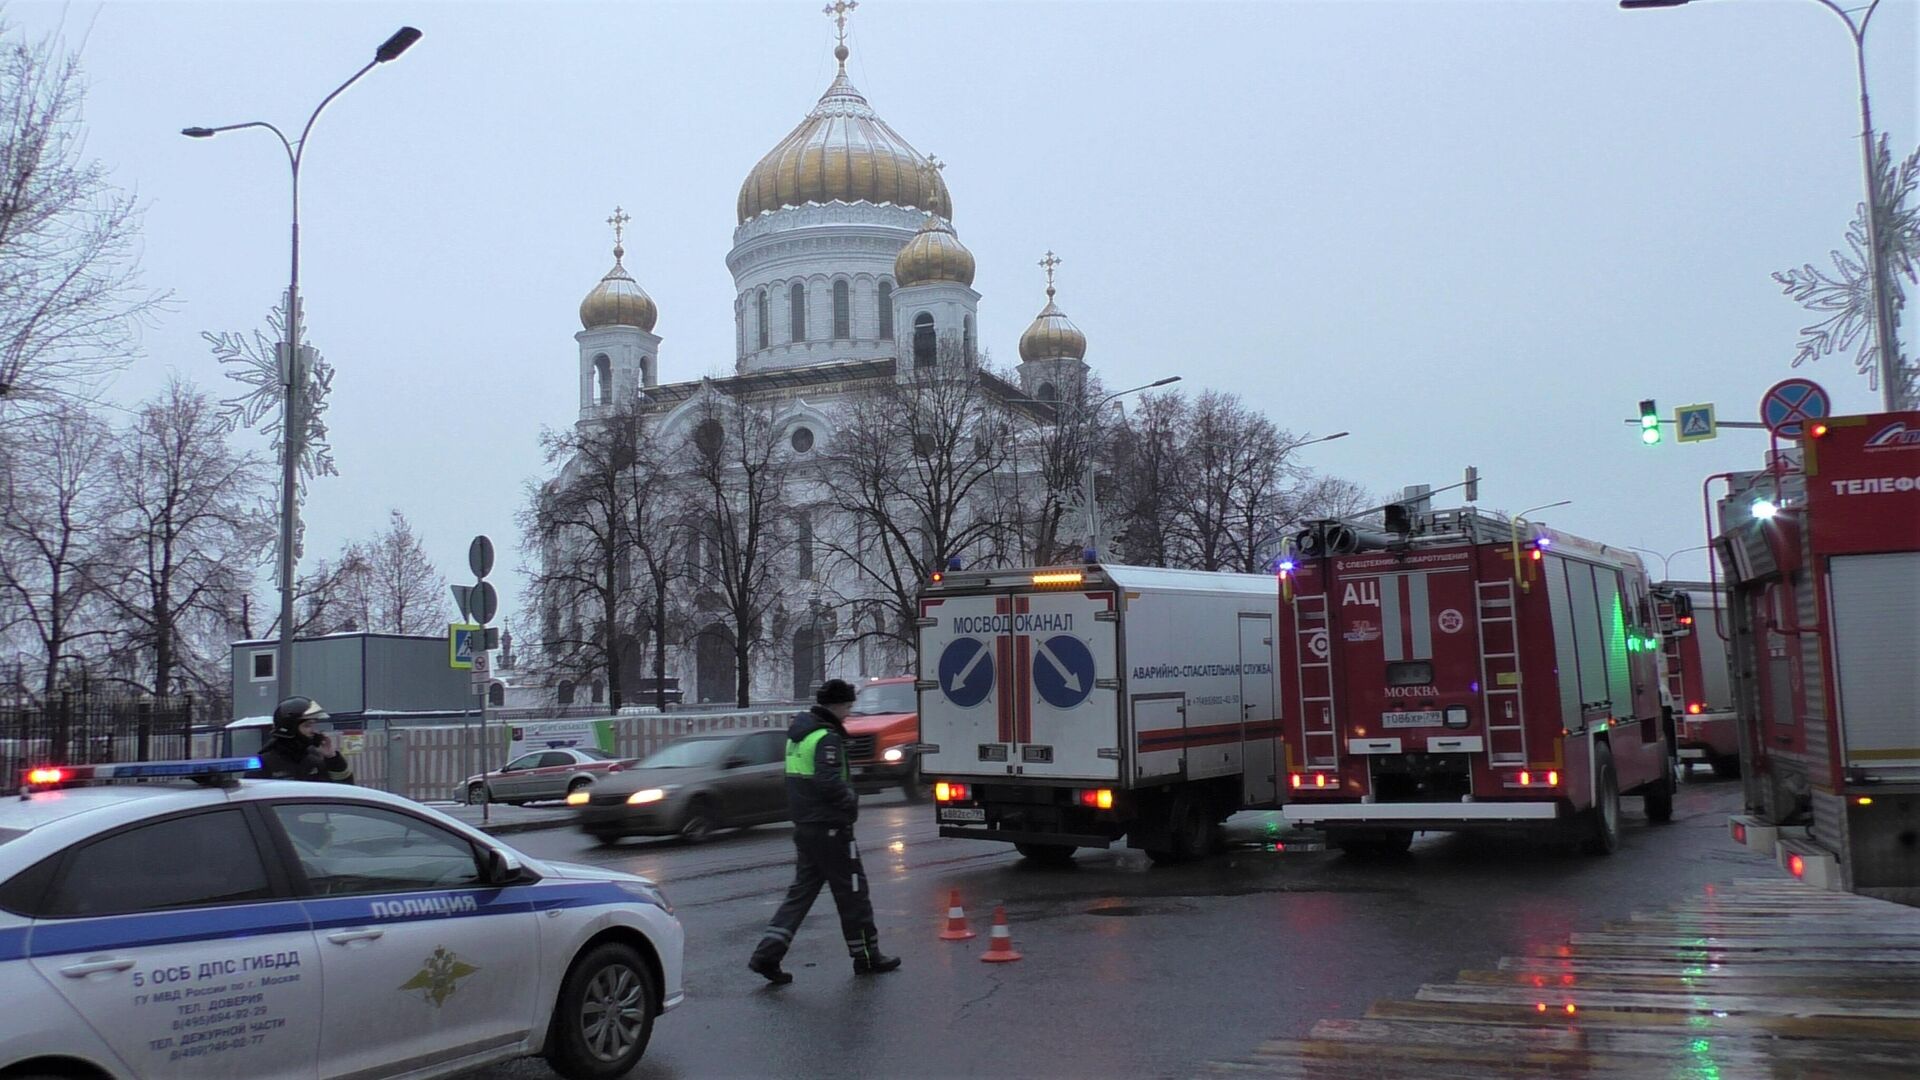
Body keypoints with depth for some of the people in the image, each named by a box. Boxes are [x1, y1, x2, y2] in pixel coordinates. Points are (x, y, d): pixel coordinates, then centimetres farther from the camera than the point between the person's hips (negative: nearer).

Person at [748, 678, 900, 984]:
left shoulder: (798, 734, 13)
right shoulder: (827, 738, -17)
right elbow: (829, 783, -28)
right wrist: (851, 798, -10)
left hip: (804, 827, 9)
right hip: (830, 829, -9)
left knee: (802, 891, 11)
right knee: (852, 892, 5)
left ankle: (767, 954, 2)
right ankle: (866, 956, 16)